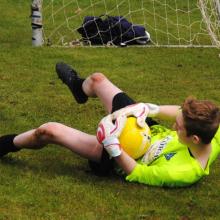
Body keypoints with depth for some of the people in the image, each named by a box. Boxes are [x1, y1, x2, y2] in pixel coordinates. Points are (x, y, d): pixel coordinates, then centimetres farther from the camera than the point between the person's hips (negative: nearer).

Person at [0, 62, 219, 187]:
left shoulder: (180, 173, -41)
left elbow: (134, 174, -26)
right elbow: (182, 112, -11)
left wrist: (110, 142, -31)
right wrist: (146, 108, -25)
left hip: (117, 155, -7)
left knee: (47, 130, -3)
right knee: (96, 79, 19)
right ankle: (79, 87, 60)